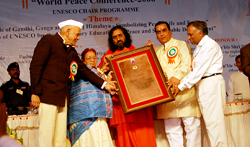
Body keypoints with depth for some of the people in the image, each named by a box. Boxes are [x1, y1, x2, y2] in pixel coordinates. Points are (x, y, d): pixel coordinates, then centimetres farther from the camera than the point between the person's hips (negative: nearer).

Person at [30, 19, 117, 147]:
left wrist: (104, 84, 13)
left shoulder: (72, 51, 21)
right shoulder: (48, 40, 0)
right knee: (47, 135, -8)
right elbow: (36, 66, -7)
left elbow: (84, 71, 21)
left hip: (63, 98, 7)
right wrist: (35, 92, -14)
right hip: (48, 95, -7)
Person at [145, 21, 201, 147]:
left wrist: (177, 76, -24)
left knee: (192, 125, -5)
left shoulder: (181, 45, 7)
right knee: (171, 128, 4)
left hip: (183, 90, -5)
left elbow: (186, 63, -7)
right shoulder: (157, 51, 23)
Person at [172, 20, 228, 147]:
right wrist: (178, 82, 2)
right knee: (209, 122, 9)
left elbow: (199, 70, -17)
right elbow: (194, 70, 15)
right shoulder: (199, 48, 19)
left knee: (214, 120, -10)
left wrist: (181, 87, -15)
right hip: (203, 85, 9)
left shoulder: (210, 45, -11)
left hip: (212, 83, -9)